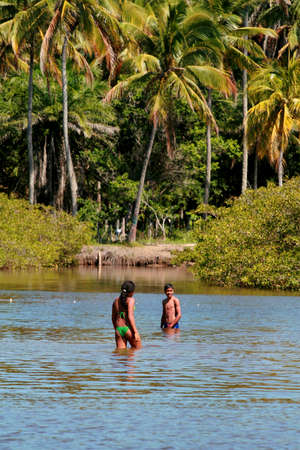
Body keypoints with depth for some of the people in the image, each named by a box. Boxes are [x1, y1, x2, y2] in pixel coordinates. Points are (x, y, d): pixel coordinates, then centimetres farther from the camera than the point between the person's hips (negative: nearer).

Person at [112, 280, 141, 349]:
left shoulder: (116, 301, 12)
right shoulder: (130, 300, -7)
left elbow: (113, 317, 18)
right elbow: (130, 316, -17)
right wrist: (135, 332, -17)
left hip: (118, 330, 5)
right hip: (128, 328, -5)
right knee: (137, 348, 10)